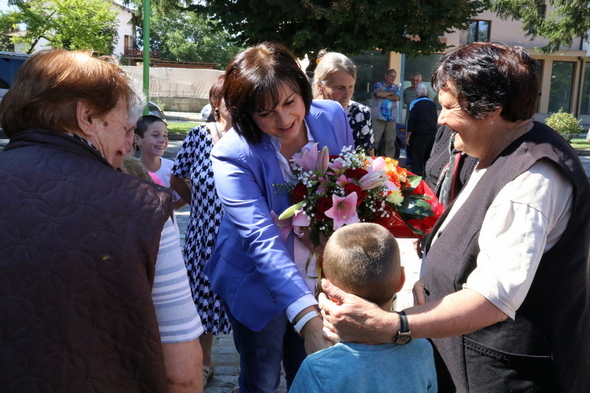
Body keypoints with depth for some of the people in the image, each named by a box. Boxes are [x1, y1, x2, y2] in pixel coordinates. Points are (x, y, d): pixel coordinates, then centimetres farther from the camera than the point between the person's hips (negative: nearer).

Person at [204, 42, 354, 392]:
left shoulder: (333, 117, -13)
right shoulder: (232, 155, -26)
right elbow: (263, 241, -35)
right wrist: (309, 318, -45)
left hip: (319, 277, 4)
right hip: (261, 285, -3)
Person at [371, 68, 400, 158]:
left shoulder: (396, 87, 18)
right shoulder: (378, 85, 9)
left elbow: (397, 98, -1)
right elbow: (379, 93, -13)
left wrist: (384, 95, -5)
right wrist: (391, 92, 0)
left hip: (391, 118, 3)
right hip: (379, 117, -3)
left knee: (391, 141, 1)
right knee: (375, 140, -8)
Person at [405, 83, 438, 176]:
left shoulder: (415, 103, -8)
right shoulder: (433, 104, 10)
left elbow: (412, 120, -13)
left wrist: (408, 136, -9)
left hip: (419, 134, -6)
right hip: (432, 134, 6)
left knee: (416, 159, -3)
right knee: (429, 159, 15)